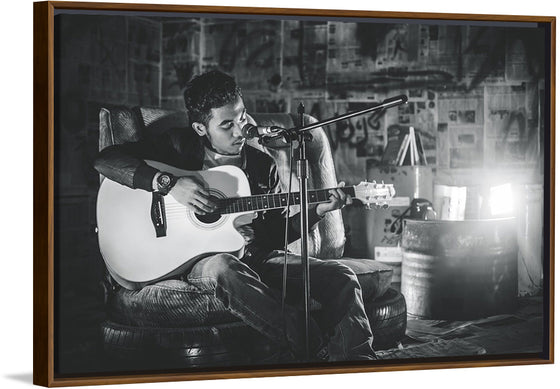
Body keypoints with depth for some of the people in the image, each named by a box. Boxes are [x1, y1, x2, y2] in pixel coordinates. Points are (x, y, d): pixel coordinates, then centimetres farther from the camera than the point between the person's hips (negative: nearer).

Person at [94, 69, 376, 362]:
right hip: (200, 258, -4)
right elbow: (106, 159, -8)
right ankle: (316, 346, -42)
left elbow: (275, 235, 16)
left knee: (339, 276, -15)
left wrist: (318, 211, -1)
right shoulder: (179, 148, 2)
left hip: (258, 257, 5)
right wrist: (169, 183, -19)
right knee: (224, 269, -41)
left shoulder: (262, 165, 13)